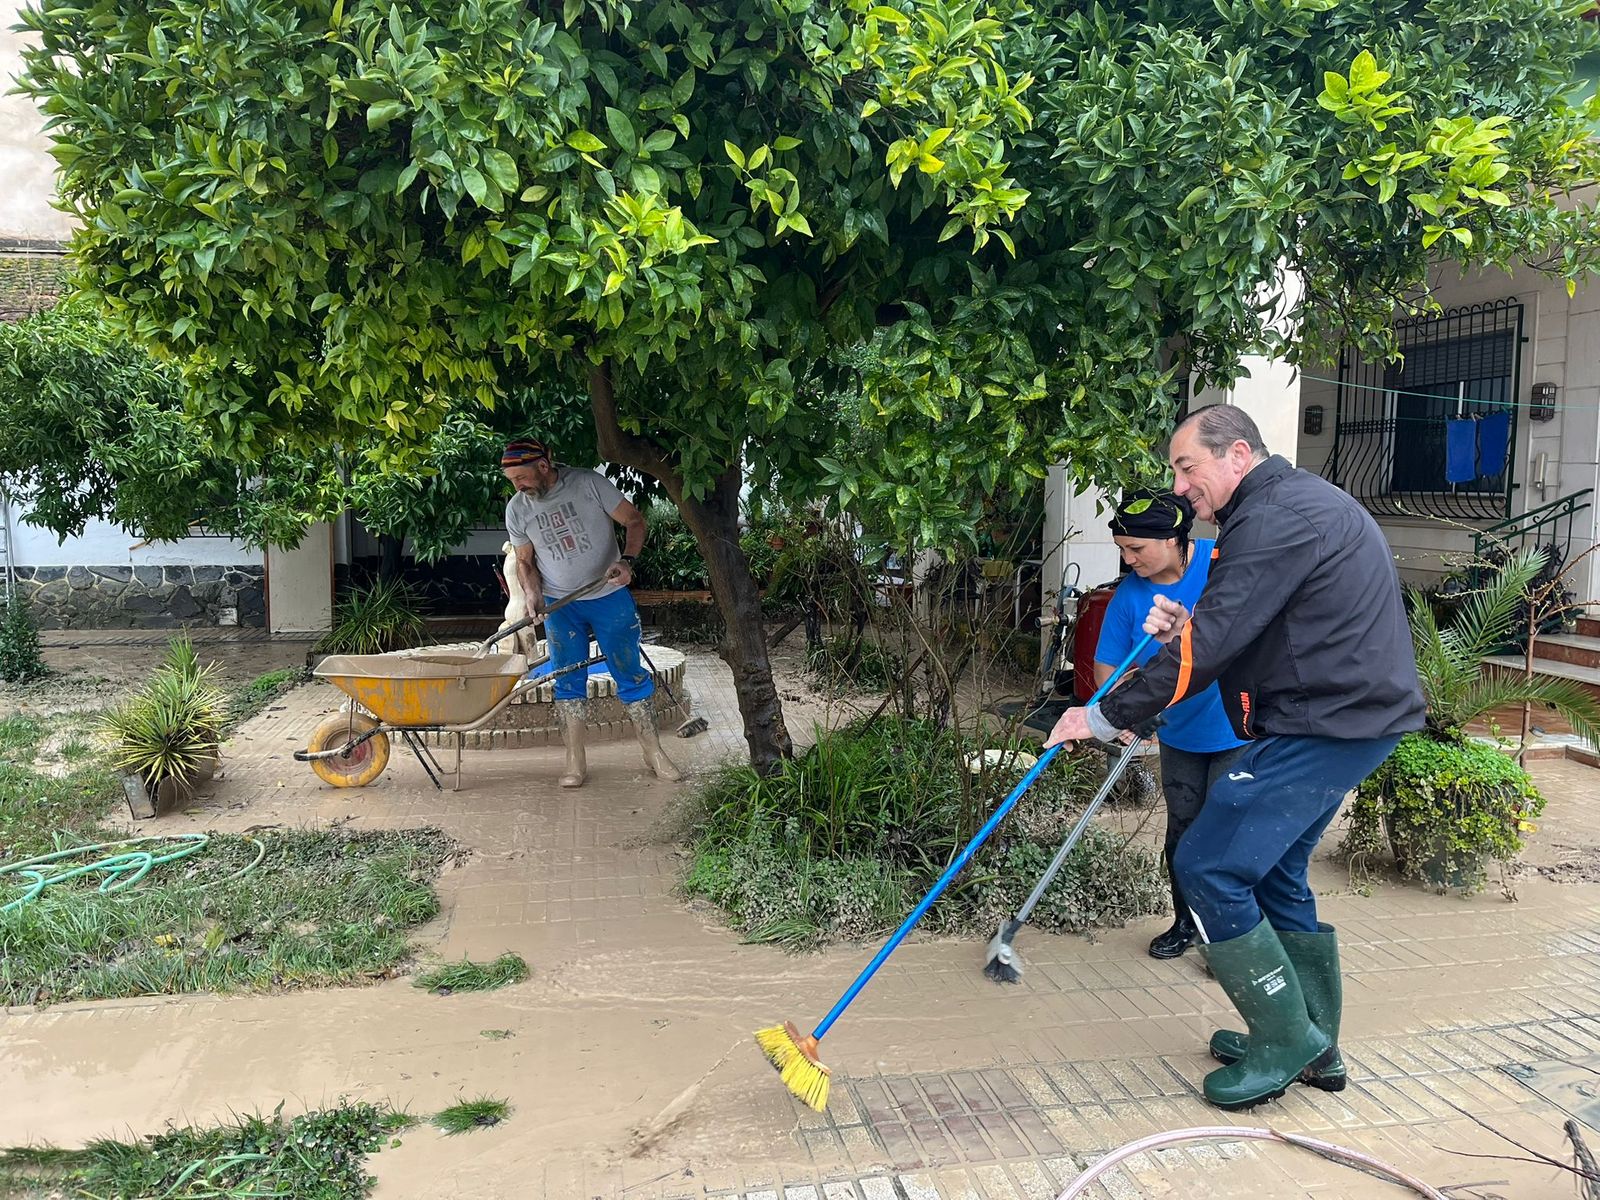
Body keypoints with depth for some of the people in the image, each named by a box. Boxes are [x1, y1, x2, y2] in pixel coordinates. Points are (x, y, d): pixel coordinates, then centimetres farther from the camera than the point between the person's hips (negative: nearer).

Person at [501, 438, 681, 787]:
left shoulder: (589, 483, -13)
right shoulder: (517, 509, -3)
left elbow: (634, 520, -7)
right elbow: (524, 561, 8)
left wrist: (626, 560, -24)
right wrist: (532, 593, -11)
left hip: (609, 596, -2)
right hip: (559, 605, 2)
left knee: (631, 674, 3)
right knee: (569, 682, 3)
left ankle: (653, 750, 13)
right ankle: (576, 761, 11)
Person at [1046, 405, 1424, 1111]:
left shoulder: (1276, 517, -17)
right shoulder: (1301, 504, 18)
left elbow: (1210, 648, -21)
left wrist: (1107, 716, -15)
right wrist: (1187, 627, 2)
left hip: (1325, 725, -11)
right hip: (1353, 716, 11)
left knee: (1209, 867, -8)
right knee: (1273, 871, 17)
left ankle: (1285, 1040, 5)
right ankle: (1313, 1045, 28)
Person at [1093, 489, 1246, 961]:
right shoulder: (1130, 594, -9)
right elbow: (1107, 664, -3)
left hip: (1238, 730, -4)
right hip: (1179, 734, 4)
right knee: (1182, 829, 12)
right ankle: (1186, 922, 32)